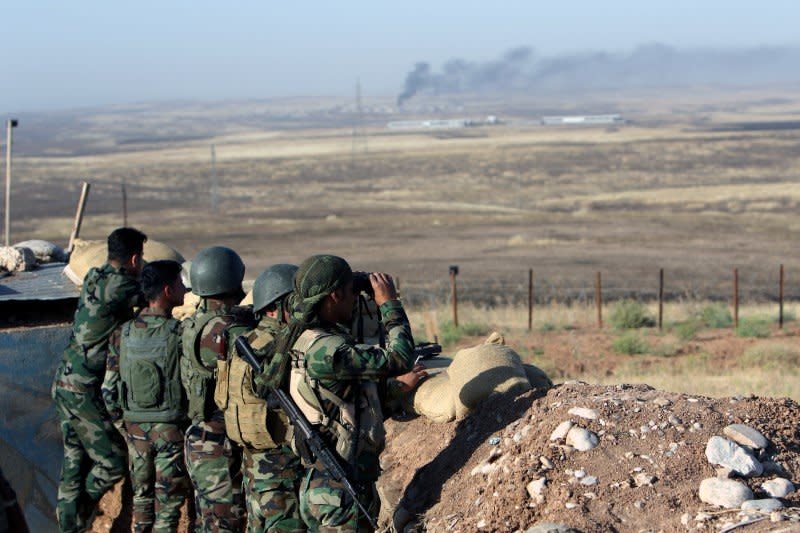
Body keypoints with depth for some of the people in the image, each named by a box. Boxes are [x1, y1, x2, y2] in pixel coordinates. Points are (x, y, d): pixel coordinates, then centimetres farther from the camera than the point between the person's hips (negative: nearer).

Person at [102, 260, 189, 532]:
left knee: (141, 496, 17)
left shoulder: (122, 334, -3)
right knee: (169, 500, 5)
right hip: (171, 428, -4)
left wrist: (122, 421, 14)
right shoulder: (180, 333, -17)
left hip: (136, 428, 4)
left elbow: (109, 389, 1)